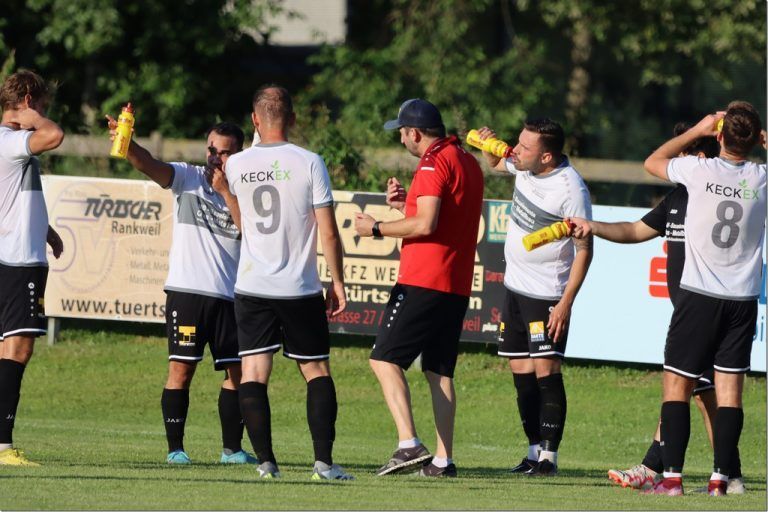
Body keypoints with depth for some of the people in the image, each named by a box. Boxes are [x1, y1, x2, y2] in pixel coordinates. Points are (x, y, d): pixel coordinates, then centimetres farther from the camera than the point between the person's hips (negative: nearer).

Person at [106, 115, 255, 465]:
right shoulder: (188, 178, 4)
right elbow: (150, 166, -14)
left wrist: (225, 191, -9)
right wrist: (128, 145, -34)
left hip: (229, 295, 3)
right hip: (186, 290, -3)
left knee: (237, 371, 5)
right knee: (181, 368, -7)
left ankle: (232, 448, 17)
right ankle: (175, 448, -2)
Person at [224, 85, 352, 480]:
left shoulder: (236, 166, 0)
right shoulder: (309, 164, -7)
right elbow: (328, 233, -6)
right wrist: (337, 282, 4)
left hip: (251, 286, 1)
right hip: (300, 289, -1)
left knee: (253, 374, 3)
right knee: (317, 372, 9)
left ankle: (266, 462, -8)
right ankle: (323, 461, 0)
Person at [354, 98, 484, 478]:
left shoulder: (434, 162, -11)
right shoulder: (468, 162, 17)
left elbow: (426, 224, -20)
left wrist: (377, 229, -8)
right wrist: (406, 203, 18)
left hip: (423, 282, -9)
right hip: (457, 286, 9)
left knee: (385, 358, -8)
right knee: (439, 371, 11)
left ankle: (409, 445, -21)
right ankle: (443, 460, 6)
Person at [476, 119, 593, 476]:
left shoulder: (571, 189, -20)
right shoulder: (523, 166, 1)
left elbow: (584, 249, -16)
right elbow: (495, 163, 27)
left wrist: (566, 303, -20)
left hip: (547, 294, -8)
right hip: (515, 286, 8)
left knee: (546, 371, -10)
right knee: (522, 373, 9)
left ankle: (549, 457, -8)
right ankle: (534, 451, 16)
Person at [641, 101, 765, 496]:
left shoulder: (700, 170, -10)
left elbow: (653, 161, 11)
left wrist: (698, 130, 16)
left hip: (698, 296, -2)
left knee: (676, 385, 4)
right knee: (729, 389, 5)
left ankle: (672, 477, -4)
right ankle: (720, 478, 0)